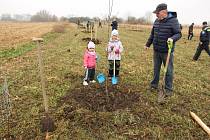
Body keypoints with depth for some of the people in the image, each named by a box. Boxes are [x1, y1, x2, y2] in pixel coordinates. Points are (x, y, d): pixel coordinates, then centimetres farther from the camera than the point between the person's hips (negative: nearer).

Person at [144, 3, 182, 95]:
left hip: (167, 52, -5)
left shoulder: (173, 20, -10)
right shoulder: (157, 21, 7)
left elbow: (178, 34, -10)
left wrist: (172, 38, -30)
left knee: (168, 71, 4)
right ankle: (154, 85, 29)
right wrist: (148, 44, 20)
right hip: (156, 51, 6)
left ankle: (168, 89, 16)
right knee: (156, 69, 15)